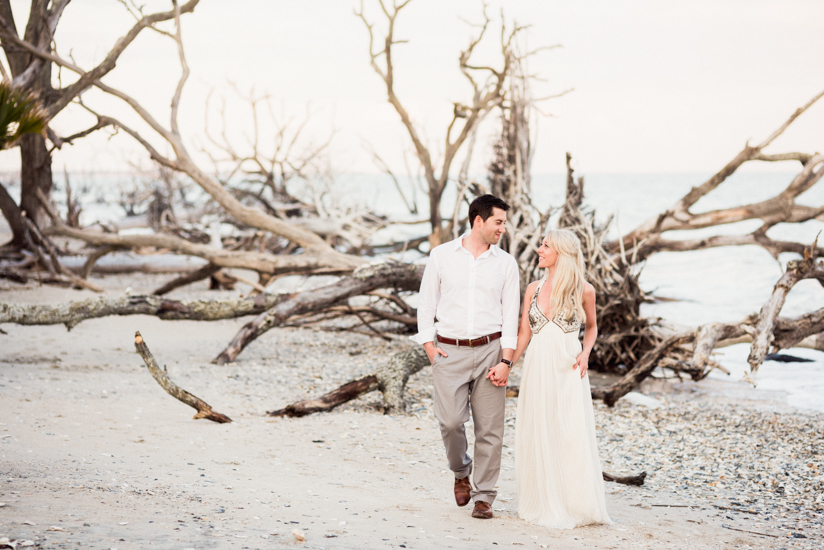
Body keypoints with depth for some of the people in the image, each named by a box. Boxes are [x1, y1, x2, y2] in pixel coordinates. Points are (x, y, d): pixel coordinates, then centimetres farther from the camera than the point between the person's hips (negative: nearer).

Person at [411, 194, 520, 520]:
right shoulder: (442, 255, 4)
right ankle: (461, 472, 21)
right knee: (450, 421, -9)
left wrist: (505, 361, -5)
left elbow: (510, 316, 3)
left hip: (489, 349, 1)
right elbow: (426, 303, 8)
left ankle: (484, 497, 9)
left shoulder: (506, 264, 6)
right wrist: (429, 346, -1)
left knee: (489, 428, -1)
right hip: (449, 351, -1)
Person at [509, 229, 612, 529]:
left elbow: (591, 326, 14)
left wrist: (585, 353, -4)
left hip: (567, 369, -3)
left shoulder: (583, 291, -1)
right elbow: (523, 332, 8)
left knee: (571, 434, -4)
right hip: (537, 366, 3)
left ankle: (576, 505, 6)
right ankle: (544, 505, 13)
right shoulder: (533, 289, 7)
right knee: (539, 436, 4)